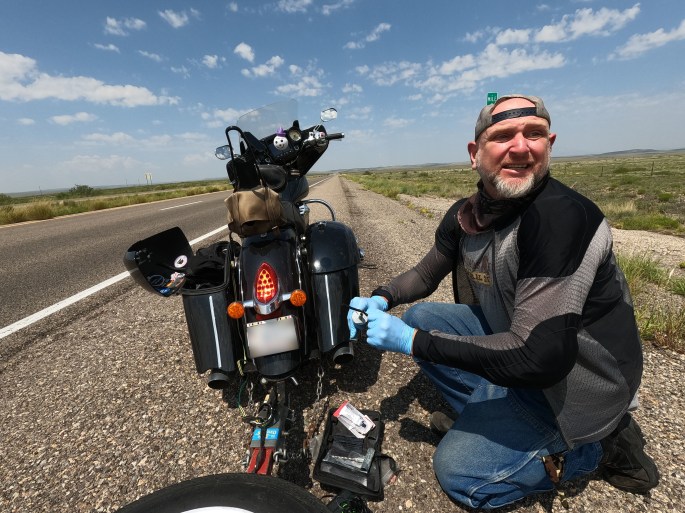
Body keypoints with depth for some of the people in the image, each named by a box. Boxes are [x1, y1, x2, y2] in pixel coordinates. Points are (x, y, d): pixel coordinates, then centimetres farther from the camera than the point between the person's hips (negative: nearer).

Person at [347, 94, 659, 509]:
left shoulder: (562, 217, -31)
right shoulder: (466, 214, -7)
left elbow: (539, 358, -33)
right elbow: (426, 273, 6)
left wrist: (414, 343, -30)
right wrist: (382, 300, -14)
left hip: (576, 379, -6)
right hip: (512, 335, 7)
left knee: (458, 472, -6)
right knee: (420, 316, -1)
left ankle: (602, 445, 9)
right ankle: (486, 415, 8)